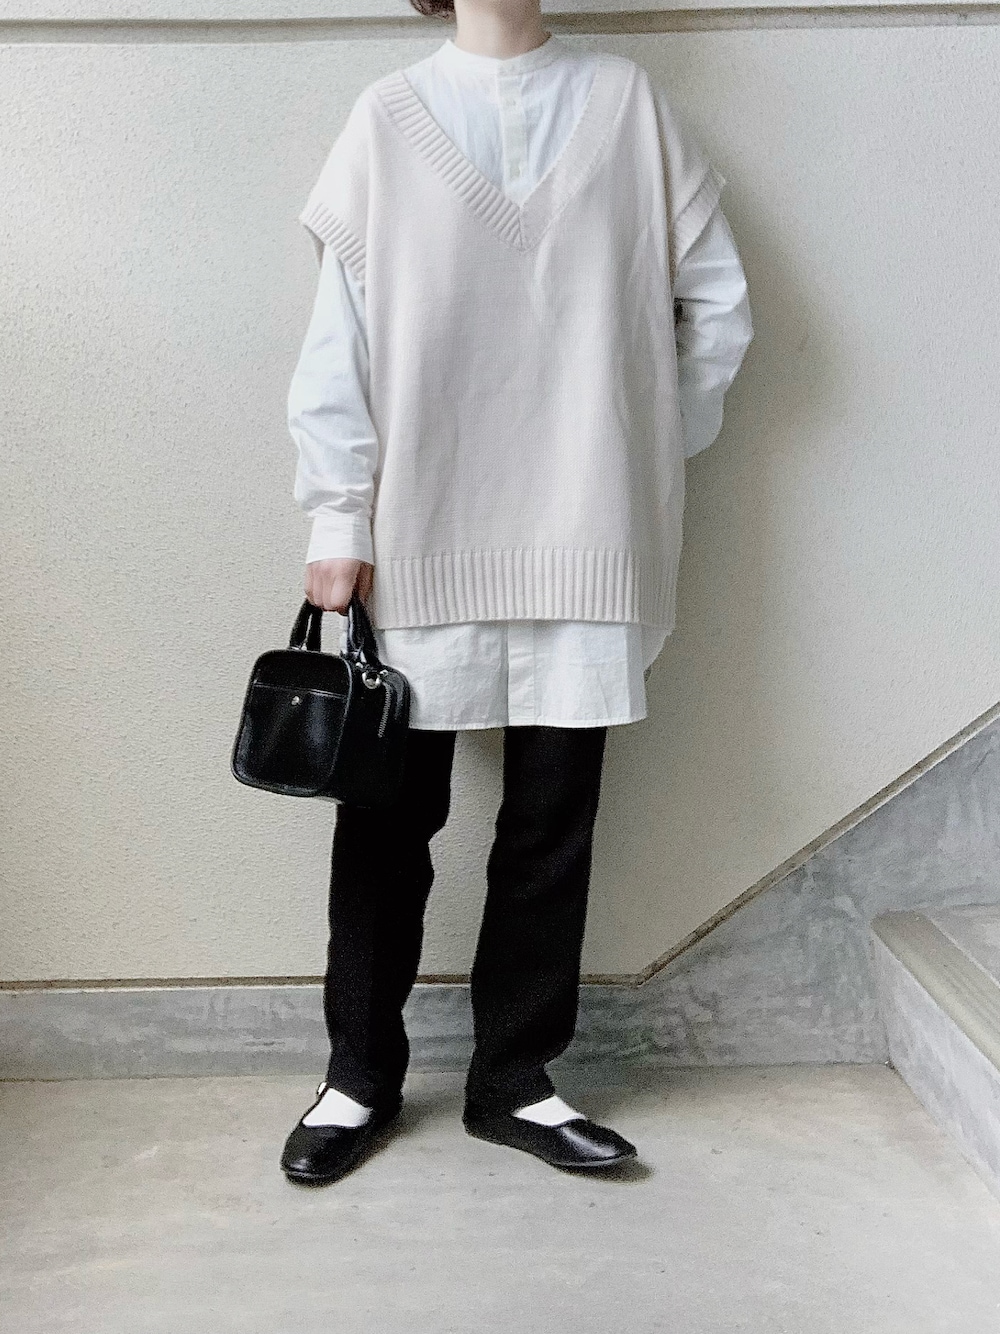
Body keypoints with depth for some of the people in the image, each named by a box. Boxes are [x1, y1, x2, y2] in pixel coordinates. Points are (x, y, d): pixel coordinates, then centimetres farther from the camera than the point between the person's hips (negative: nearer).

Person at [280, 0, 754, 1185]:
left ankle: (513, 1079, 22)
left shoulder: (625, 102, 8)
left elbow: (718, 300, 10)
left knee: (553, 816, 6)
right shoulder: (389, 117, 6)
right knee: (390, 811, 4)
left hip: (585, 533, 1)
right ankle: (360, 1075, 22)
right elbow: (339, 332, 1)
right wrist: (336, 517, -4)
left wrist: (645, 446, 9)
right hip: (420, 535, -1)